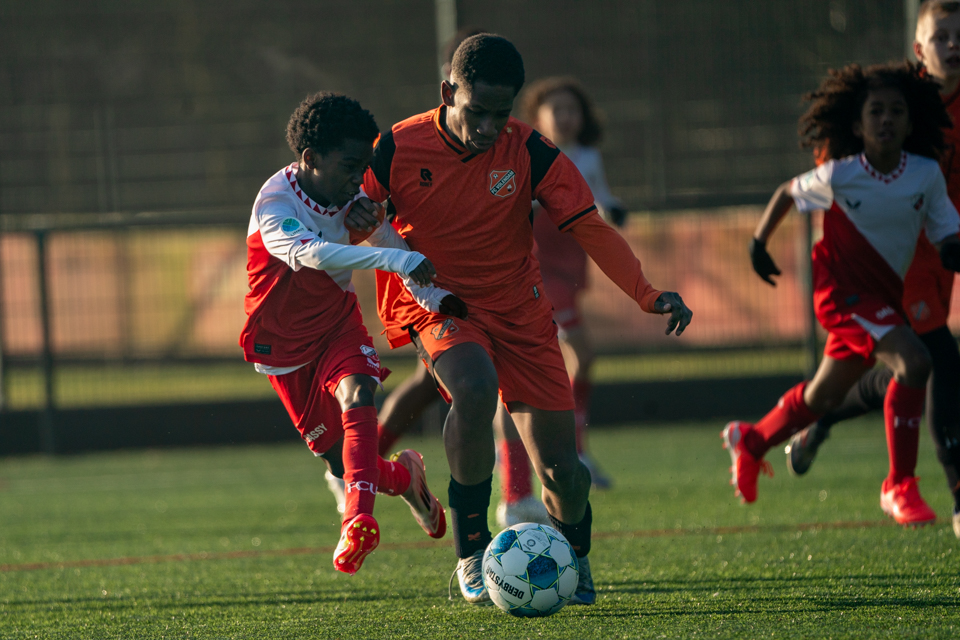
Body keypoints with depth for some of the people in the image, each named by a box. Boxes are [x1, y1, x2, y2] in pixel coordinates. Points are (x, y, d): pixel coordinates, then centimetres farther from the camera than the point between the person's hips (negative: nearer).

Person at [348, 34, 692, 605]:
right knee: (475, 389, -37)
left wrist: (648, 294, -22)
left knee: (562, 472, -3)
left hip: (518, 309, 2)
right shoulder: (399, 149, -12)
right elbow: (349, 222, 0)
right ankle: (471, 552, -20)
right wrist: (357, 221, -25)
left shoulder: (529, 152, -11)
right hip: (437, 305, -2)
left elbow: (590, 228, -11)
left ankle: (575, 557, 33)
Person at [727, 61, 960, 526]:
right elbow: (788, 193, 4)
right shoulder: (838, 177, -15)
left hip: (886, 297, 5)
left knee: (825, 395, 21)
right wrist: (759, 241, 6)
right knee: (913, 362, -27)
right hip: (843, 291, -5)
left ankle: (750, 441, 49)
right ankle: (899, 487, -19)